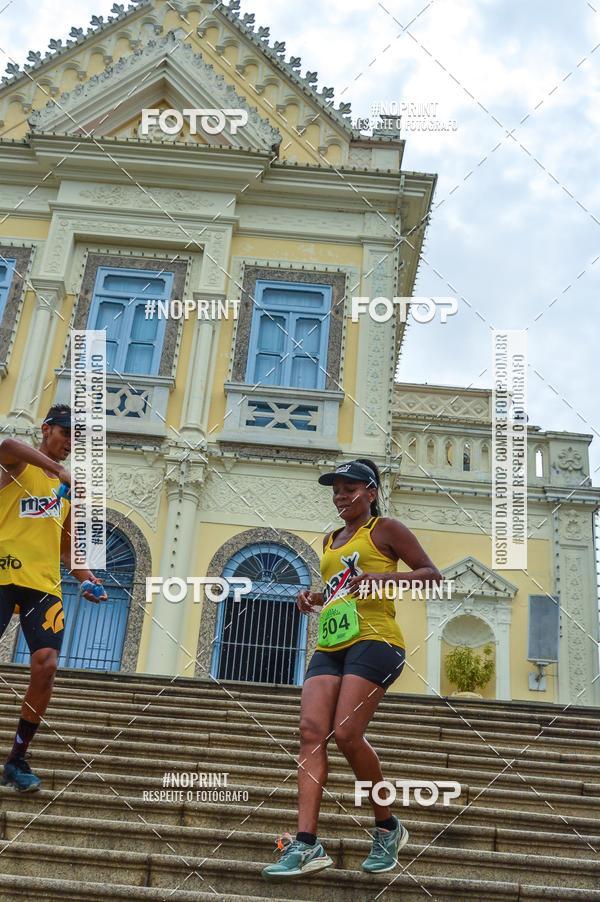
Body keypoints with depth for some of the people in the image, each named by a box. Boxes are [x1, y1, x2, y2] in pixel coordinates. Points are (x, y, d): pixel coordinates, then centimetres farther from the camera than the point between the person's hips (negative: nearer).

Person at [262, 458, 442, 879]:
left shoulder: (385, 529, 5)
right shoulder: (331, 541, 25)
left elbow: (432, 575, 0)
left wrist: (382, 577, -15)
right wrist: (315, 596, 15)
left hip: (374, 641, -7)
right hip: (330, 645, 7)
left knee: (346, 733, -17)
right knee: (312, 730, -11)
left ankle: (388, 827, 5)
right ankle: (307, 843, -15)